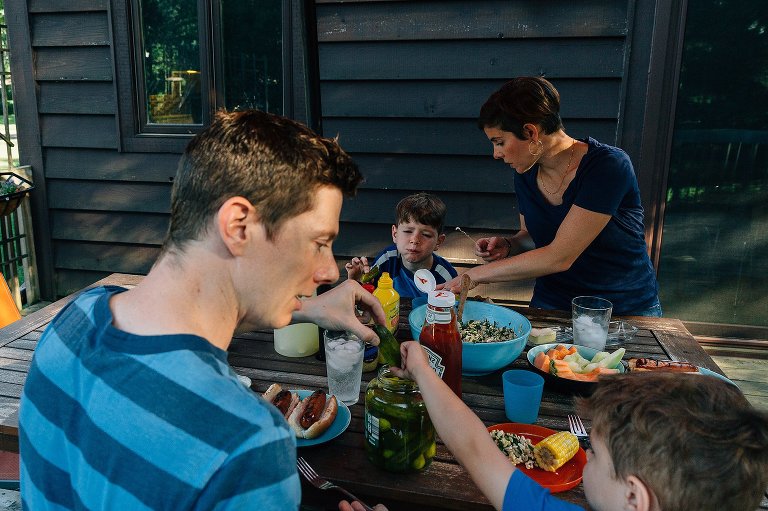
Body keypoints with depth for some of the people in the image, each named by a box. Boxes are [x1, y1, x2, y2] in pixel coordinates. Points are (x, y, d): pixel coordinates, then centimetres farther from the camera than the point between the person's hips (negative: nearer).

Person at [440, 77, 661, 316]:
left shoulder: (608, 165, -20)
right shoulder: (525, 175, -1)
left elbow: (560, 256, -24)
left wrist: (476, 274, -21)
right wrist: (508, 245, -7)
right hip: (552, 304, 3)